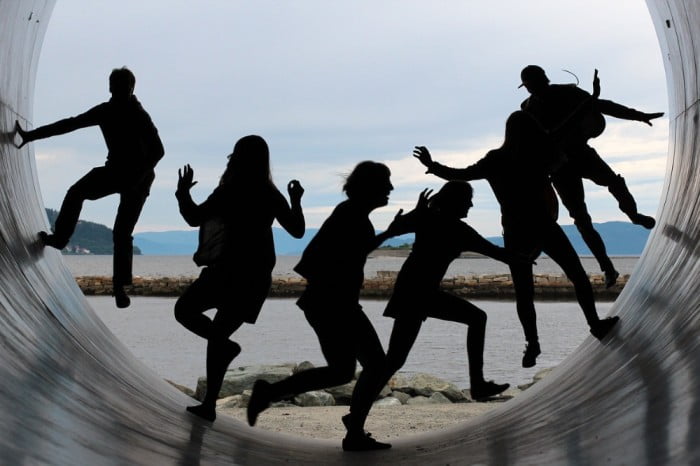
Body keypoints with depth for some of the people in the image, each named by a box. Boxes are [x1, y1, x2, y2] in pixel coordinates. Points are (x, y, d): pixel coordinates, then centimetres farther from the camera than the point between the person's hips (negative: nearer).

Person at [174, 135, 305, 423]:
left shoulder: (230, 191, -11)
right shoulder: (271, 196, 7)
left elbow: (194, 218, -9)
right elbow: (297, 230, 15)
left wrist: (183, 192, 6)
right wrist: (296, 201, 27)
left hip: (228, 271, -6)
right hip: (257, 278, 6)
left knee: (185, 310, 11)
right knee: (219, 333, 14)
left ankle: (225, 344, -12)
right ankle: (209, 404, 10)